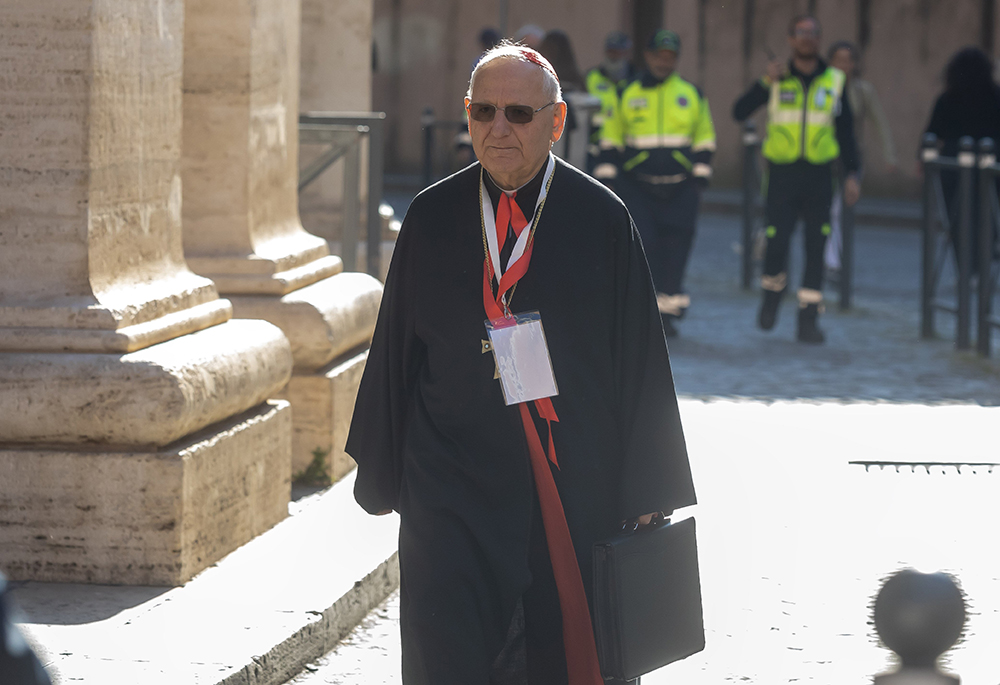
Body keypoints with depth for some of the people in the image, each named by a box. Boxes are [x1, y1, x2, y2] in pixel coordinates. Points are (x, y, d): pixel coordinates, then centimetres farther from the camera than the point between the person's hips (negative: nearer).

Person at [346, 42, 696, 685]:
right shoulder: (431, 217, 3)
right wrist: (382, 477, 10)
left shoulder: (602, 220, -1)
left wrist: (645, 489, 0)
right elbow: (395, 352, 9)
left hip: (576, 487, 0)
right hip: (452, 488, 1)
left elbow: (639, 359, 1)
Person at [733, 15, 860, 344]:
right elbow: (740, 112, -3)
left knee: (816, 249, -3)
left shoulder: (834, 81, 7)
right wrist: (765, 83, -15)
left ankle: (808, 320, 4)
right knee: (776, 244, -6)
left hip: (819, 177, 1)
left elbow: (845, 131, 11)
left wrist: (852, 173, 3)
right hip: (783, 174, -1)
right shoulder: (778, 79, 4)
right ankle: (772, 294, 25)